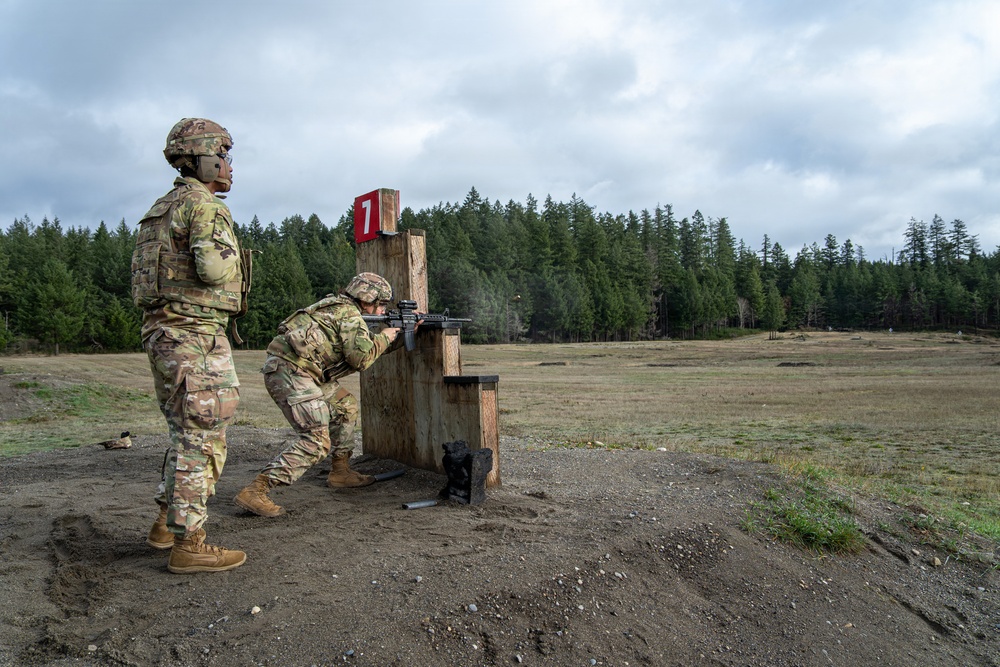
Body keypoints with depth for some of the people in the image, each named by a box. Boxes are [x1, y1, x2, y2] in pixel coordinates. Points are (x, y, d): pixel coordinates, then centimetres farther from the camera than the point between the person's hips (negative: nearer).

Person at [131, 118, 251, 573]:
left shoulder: (161, 209, 19)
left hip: (162, 333, 10)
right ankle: (187, 544, 3)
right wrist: (233, 256, -4)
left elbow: (140, 275, 20)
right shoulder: (203, 204, -11)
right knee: (201, 439, -4)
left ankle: (166, 524, 29)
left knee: (185, 434, 20)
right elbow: (215, 269, -25)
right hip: (195, 335, -10)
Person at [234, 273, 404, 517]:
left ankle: (340, 471, 28)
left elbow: (370, 347, 28)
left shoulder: (339, 307, 23)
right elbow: (362, 357, -15)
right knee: (317, 442, -13)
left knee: (346, 406, 22)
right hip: (290, 372, -11)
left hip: (302, 373, 11)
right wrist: (384, 337, 2)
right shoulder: (350, 315, -6)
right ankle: (254, 491, -17)